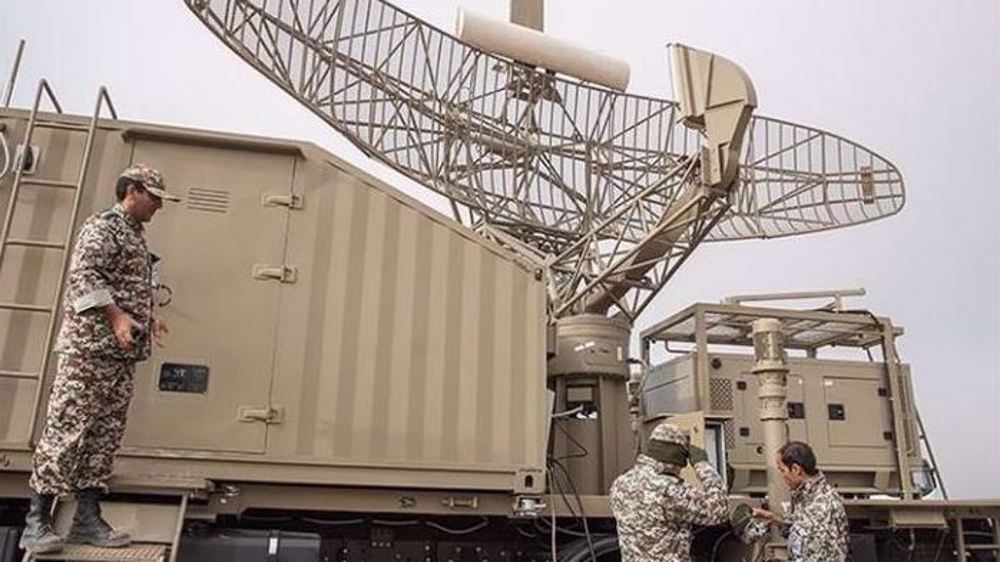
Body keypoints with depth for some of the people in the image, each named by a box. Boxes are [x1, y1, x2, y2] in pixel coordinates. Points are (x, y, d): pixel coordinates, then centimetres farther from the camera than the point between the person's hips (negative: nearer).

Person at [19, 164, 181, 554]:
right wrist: (117, 317, -23)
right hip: (89, 347, -9)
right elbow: (83, 275, -18)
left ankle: (87, 519, 14)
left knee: (105, 435, 8)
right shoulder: (103, 226, -6)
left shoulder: (135, 235, 22)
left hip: (121, 353, 9)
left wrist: (146, 320, 20)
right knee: (66, 430, -6)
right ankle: (37, 522, 1)